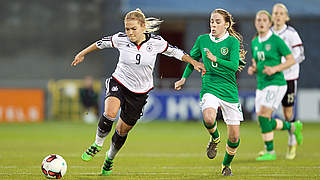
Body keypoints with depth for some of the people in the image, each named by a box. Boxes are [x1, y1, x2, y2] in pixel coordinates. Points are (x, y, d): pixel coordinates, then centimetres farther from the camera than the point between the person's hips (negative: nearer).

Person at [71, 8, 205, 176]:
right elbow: (102, 43, 5)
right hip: (119, 83, -1)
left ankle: (110, 157, 38)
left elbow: (175, 52, 3)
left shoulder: (156, 42, -13)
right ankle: (98, 144, -7)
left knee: (123, 130, 10)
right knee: (110, 113, -32)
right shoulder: (121, 39, -12)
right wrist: (82, 54, 16)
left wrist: (194, 62, -1)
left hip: (139, 92, 1)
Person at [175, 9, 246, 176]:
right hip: (209, 89, 1)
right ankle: (214, 138, 2)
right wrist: (184, 78, 21)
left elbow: (234, 66, -16)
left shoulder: (233, 41, -3)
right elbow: (192, 59, 24)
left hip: (229, 91, -1)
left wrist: (215, 59, -27)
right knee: (208, 119, -33)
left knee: (234, 138, 1)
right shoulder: (202, 40, 6)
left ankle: (226, 164, 30)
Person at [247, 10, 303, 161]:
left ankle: (270, 152, -8)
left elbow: (291, 60, -7)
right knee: (263, 122, 6)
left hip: (276, 83, -7)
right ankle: (293, 127, 30)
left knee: (263, 115, -19)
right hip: (261, 85, 7)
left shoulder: (276, 40, -9)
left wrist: (275, 69, -20)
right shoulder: (254, 42, 11)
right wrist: (252, 69, -1)